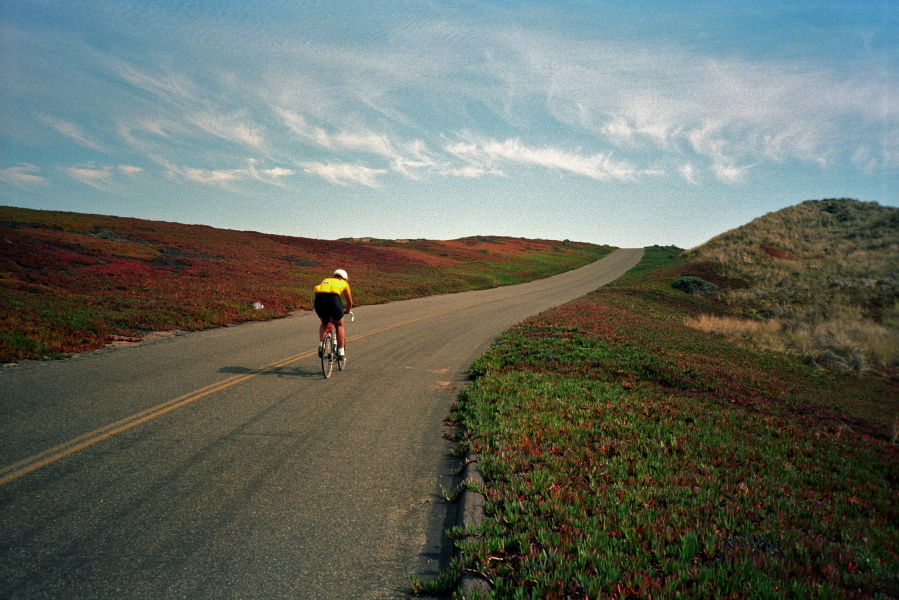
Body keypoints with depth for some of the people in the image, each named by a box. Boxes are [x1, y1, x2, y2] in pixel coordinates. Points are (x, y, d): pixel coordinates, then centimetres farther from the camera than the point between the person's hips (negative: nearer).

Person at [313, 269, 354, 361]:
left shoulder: (325, 280, 37)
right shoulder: (344, 283, 30)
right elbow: (350, 302, 39)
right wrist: (347, 311, 58)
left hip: (319, 299, 3)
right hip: (333, 299, -3)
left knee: (324, 323, 29)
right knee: (339, 326, 18)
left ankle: (321, 345, 12)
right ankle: (341, 353, 18)